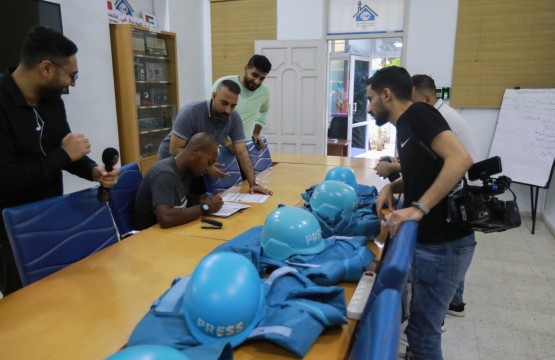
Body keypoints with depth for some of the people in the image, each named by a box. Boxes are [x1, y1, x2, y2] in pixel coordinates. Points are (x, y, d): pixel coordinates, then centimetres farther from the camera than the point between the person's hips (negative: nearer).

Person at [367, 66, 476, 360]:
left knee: (422, 331, 2)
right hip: (429, 239, 9)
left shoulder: (418, 114, -13)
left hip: (443, 244, -9)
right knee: (422, 323, 23)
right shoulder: (405, 125, 13)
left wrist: (418, 208, -27)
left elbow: (460, 159, -26)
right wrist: (392, 187, 7)